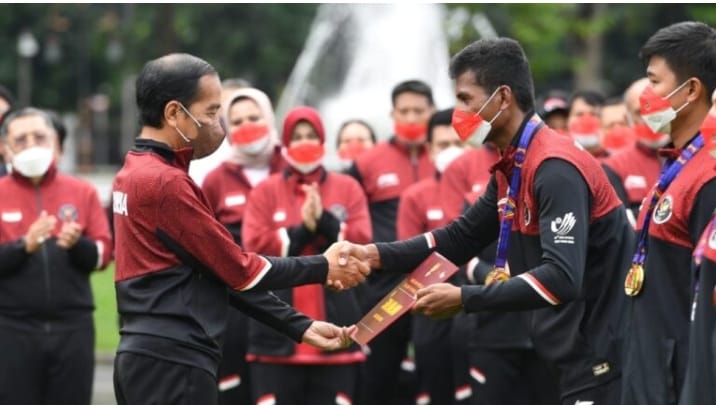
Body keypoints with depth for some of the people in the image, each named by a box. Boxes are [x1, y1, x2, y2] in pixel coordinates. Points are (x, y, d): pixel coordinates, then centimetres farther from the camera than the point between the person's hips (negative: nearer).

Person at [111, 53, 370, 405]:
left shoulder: (135, 172, 16)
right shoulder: (164, 182, -14)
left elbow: (220, 274, 16)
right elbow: (240, 271, -9)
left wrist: (299, 326, 14)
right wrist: (322, 268, 4)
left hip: (148, 356, 10)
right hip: (173, 363, -10)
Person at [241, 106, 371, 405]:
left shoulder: (348, 189, 10)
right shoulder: (266, 191, 7)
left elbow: (361, 243, -2)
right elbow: (255, 247, -5)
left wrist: (325, 223, -16)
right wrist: (302, 232, -13)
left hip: (334, 329, 1)